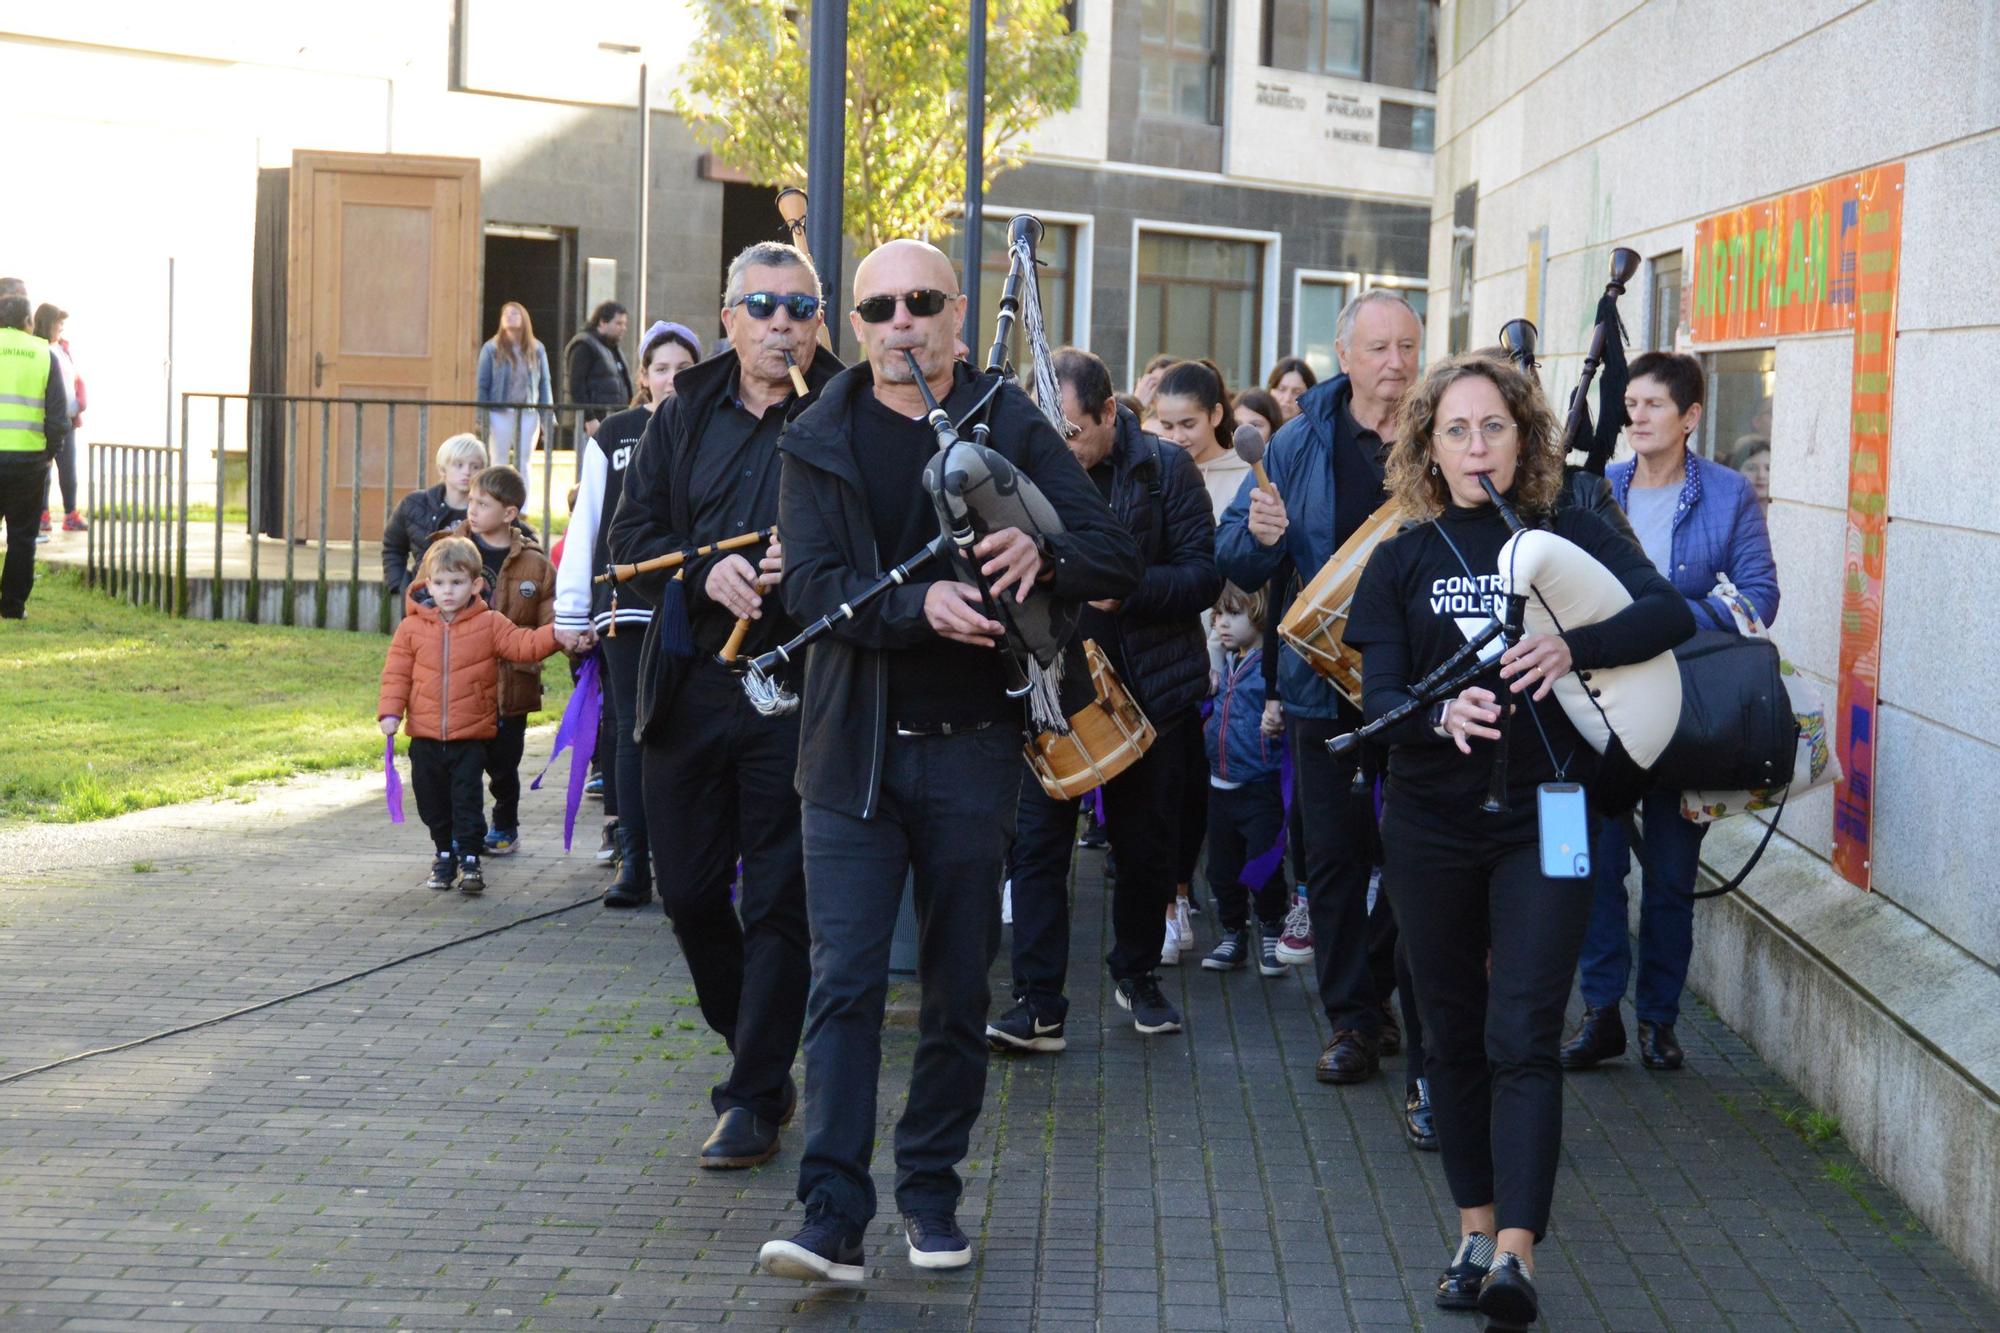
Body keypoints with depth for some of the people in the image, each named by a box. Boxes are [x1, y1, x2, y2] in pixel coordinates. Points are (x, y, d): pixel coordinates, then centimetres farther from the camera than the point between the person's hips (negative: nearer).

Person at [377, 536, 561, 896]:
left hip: (471, 736, -2)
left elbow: (523, 644, -9)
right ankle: (444, 854, 27)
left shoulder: (490, 625, -1)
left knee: (467, 799, -3)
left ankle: (469, 858, 2)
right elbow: (397, 673, 3)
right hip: (425, 737, 2)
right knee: (433, 802, 12)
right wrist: (390, 711, -7)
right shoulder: (412, 627, 1)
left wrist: (554, 634, -25)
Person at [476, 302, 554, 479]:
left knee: (523, 465, 8)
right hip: (500, 413, -2)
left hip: (528, 414, 2)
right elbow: (483, 385, 0)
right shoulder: (492, 349, 0)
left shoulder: (536, 349, 6)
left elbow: (544, 384, 7)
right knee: (500, 464, 4)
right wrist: (482, 418, -6)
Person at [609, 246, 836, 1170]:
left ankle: (754, 1100, 8)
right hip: (687, 690, 5)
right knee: (689, 891, 11)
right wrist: (706, 573, -10)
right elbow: (632, 533, 7)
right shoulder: (684, 416, 10)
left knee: (779, 902, -1)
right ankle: (757, 1056, 32)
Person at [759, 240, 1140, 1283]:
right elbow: (810, 585, -11)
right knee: (845, 980, -6)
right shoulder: (819, 442, 2)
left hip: (970, 747, 1)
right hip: (853, 747, -1)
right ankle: (832, 1218, -7)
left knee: (958, 985, 9)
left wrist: (1040, 554, -26)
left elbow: (1118, 559, -4)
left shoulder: (1009, 425, 2)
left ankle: (931, 1193, 22)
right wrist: (920, 604, -29)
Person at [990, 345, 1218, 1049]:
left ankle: (1137, 972, 33)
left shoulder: (1165, 470, -4)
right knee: (1037, 842, -7)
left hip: (1148, 689, -1)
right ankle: (1038, 1005, -6)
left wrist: (1122, 589, -21)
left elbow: (1203, 574, -8)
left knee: (1146, 844, 12)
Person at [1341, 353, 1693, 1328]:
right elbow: (1378, 697, -6)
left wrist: (1573, 648, -29)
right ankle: (1476, 1232, 22)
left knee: (1523, 1038, -11)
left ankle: (1515, 1251, -17)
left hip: (1544, 818, -2)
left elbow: (1669, 612, -13)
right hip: (1431, 825, 2)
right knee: (1455, 1036, 10)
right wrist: (1443, 714, -28)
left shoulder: (1571, 537, 1)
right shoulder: (1403, 560, 4)